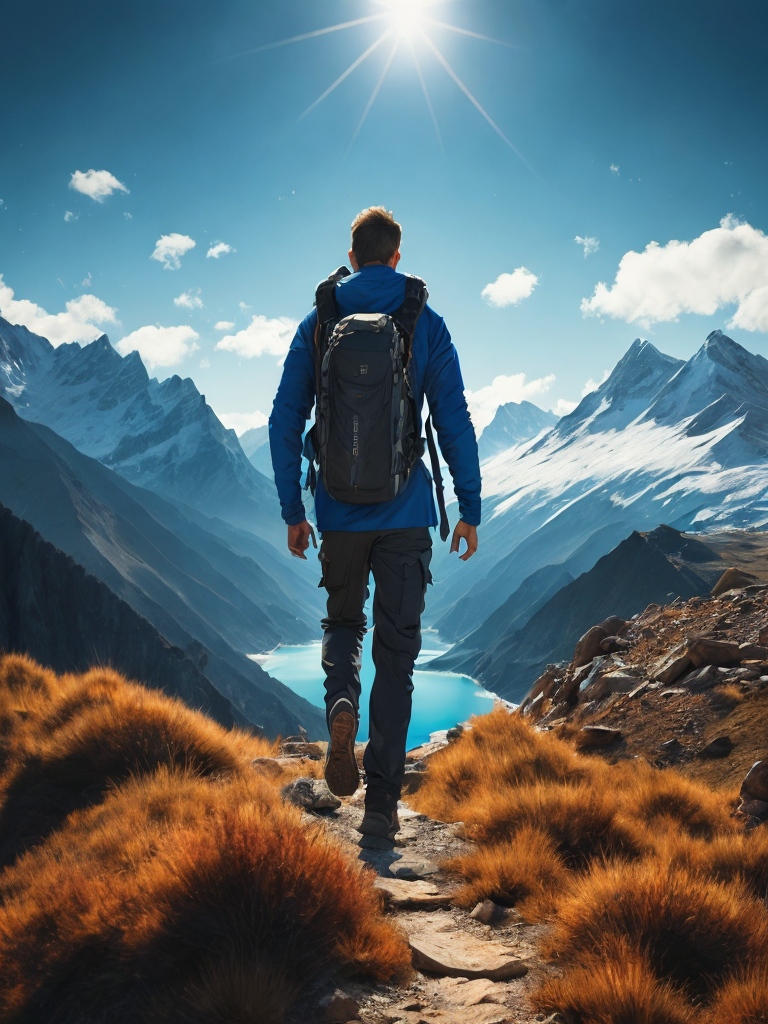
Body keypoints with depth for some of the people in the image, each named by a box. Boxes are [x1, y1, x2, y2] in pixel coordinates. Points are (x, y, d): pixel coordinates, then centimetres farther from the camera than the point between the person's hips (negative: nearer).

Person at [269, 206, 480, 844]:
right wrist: (471, 510, 4)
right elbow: (455, 423, -3)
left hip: (339, 514, 1)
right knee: (397, 653, 6)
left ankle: (342, 701, -6)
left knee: (343, 622, 25)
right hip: (406, 516, -1)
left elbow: (285, 422, 2)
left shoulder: (317, 325, 3)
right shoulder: (427, 324, -1)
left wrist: (292, 511, 9)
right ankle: (382, 805, 8)